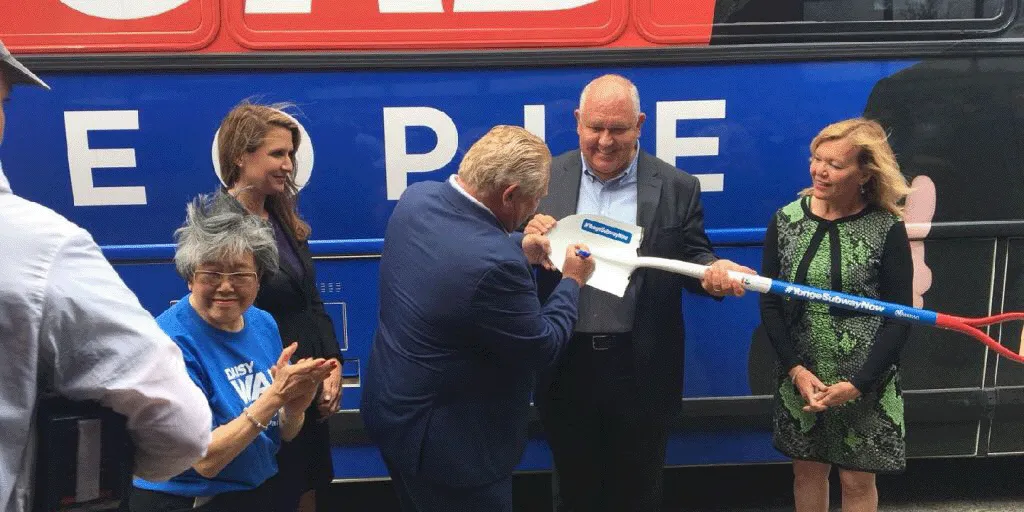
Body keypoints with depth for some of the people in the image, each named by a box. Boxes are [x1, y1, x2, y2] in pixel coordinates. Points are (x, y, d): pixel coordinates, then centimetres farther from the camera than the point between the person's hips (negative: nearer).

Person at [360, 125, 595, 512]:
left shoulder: (417, 198, -10)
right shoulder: (495, 263, -34)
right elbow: (542, 349, -18)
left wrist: (516, 250, 9)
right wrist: (572, 281, -5)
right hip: (445, 440, -8)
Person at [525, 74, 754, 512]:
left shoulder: (677, 188, -3)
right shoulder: (546, 178, -1)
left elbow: (693, 258, 1)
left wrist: (714, 271, -21)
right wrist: (527, 241, -21)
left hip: (641, 371, 0)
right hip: (565, 365, 1)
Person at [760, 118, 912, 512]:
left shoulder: (887, 230, -10)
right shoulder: (785, 220, -4)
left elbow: (899, 320, -9)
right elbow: (769, 305, -2)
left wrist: (856, 385, -16)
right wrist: (795, 369, -11)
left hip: (865, 383, -2)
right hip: (800, 378, 3)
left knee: (857, 479, 11)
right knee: (807, 471, 16)